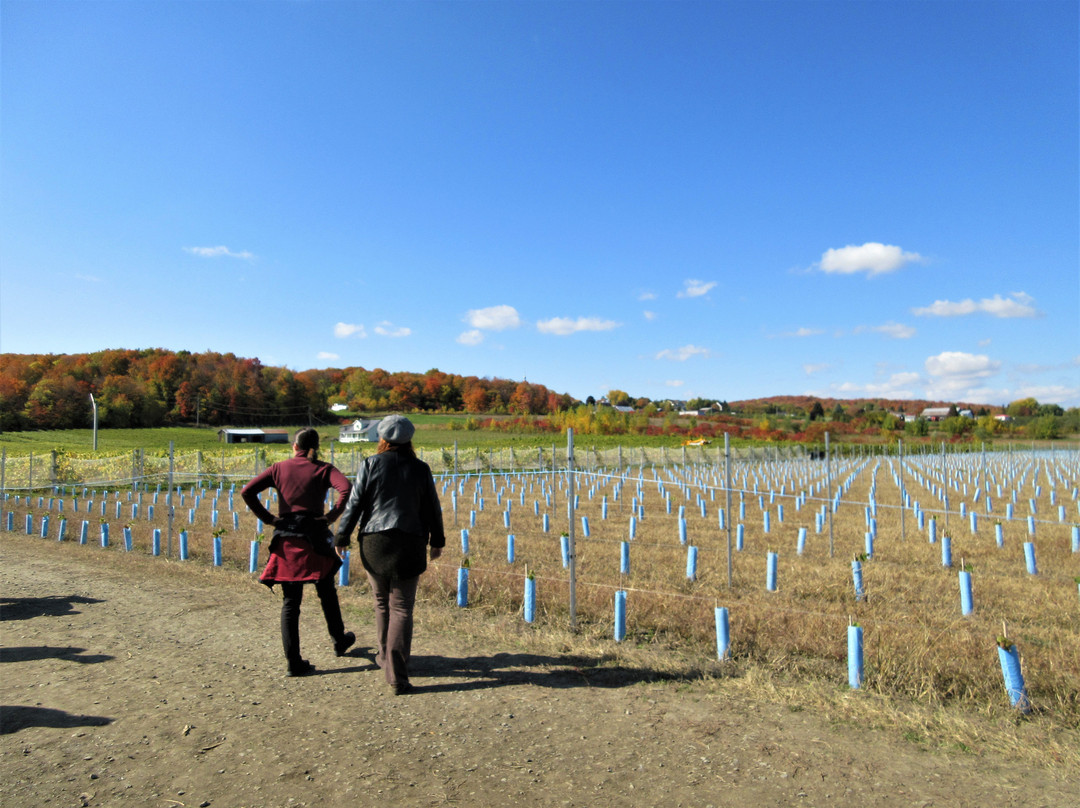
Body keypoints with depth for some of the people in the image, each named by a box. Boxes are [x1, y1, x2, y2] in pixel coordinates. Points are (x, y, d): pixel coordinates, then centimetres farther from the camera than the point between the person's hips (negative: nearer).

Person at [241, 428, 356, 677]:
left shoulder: (279, 468, 6)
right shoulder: (323, 469, 0)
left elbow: (247, 492, -2)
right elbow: (346, 488, -19)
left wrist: (267, 518, 0)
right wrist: (333, 515, -10)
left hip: (285, 539, 2)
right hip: (313, 537, -1)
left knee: (290, 601, 9)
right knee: (326, 592, 19)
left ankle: (294, 662, 8)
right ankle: (339, 641, 34)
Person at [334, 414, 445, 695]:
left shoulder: (371, 464, -2)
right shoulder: (420, 469, 2)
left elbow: (354, 504, -3)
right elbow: (432, 509, 6)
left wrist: (342, 538, 6)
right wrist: (437, 541, 17)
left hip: (374, 542, 0)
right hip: (410, 545, 0)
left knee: (382, 602, 19)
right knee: (402, 608, 2)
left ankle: (384, 656, 33)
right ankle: (396, 674, -4)